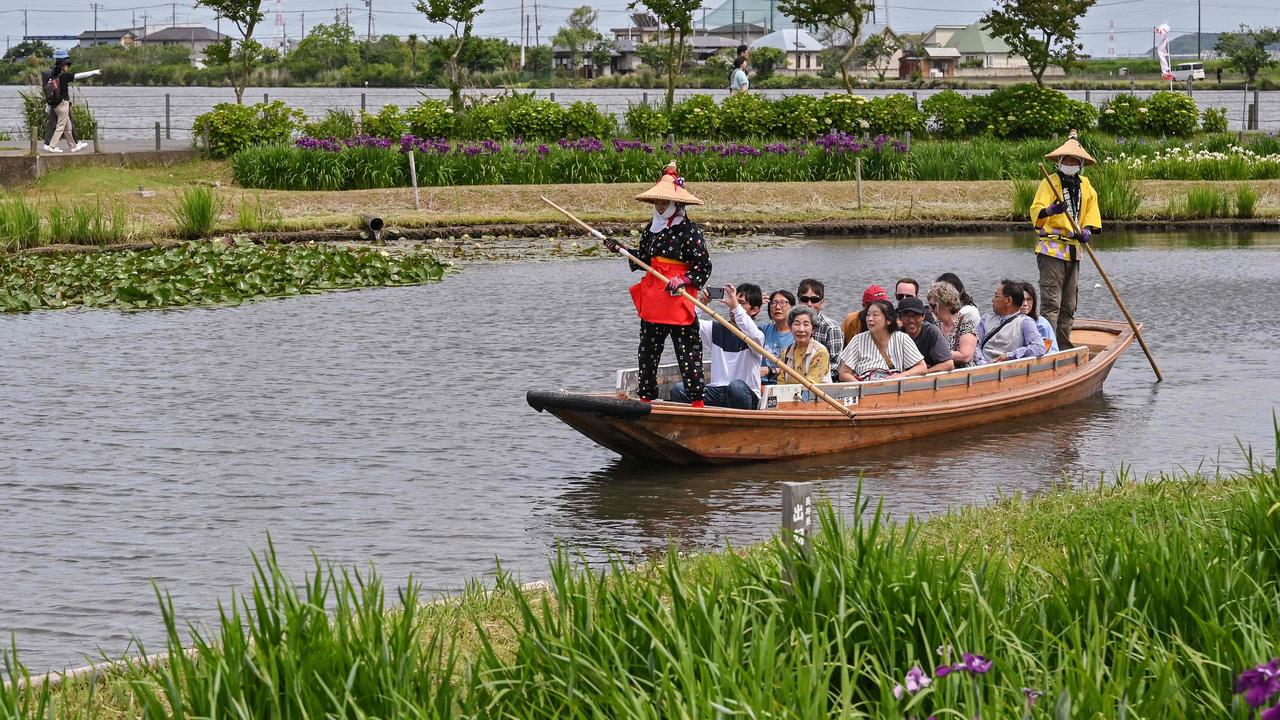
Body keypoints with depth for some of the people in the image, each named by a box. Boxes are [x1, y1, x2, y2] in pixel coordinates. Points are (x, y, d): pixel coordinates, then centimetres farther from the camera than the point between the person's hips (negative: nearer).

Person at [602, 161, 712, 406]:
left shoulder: (689, 230, -9)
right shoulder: (652, 228, 13)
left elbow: (704, 265, -11)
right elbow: (643, 258, 21)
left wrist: (683, 281, -23)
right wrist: (621, 249, 9)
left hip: (678, 301, -8)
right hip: (652, 302, 8)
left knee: (688, 352, -7)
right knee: (648, 350, 14)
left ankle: (697, 400, -4)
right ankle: (646, 397, 24)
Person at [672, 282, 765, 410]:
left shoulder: (757, 334, -1)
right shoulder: (716, 329, 15)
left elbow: (753, 335, -26)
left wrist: (736, 306, -30)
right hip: (717, 393, 4)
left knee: (736, 386, -39)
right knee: (678, 388, -18)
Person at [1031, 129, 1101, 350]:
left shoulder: (1085, 186, 13)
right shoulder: (1049, 183, -8)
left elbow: (1091, 210, 22)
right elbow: (1036, 211, -20)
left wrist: (1087, 229, 2)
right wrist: (1050, 210, -43)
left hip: (1073, 251, 7)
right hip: (1051, 250, -7)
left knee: (1068, 305, 13)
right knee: (1051, 302, -14)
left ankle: (1063, 346, 20)